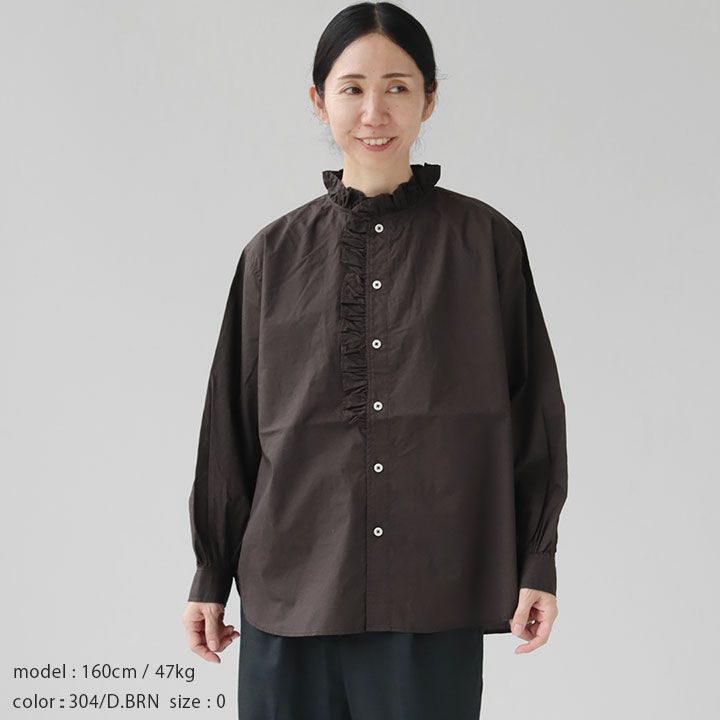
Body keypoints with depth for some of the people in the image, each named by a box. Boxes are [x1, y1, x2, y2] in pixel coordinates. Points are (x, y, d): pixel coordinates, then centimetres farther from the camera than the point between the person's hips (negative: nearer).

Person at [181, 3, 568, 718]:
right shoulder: (275, 254, 5)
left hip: (435, 603, -1)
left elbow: (533, 410, 4)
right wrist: (210, 576, 12)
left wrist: (537, 565, 1)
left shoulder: (486, 242, 0)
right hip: (290, 596, 2)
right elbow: (231, 424, 10)